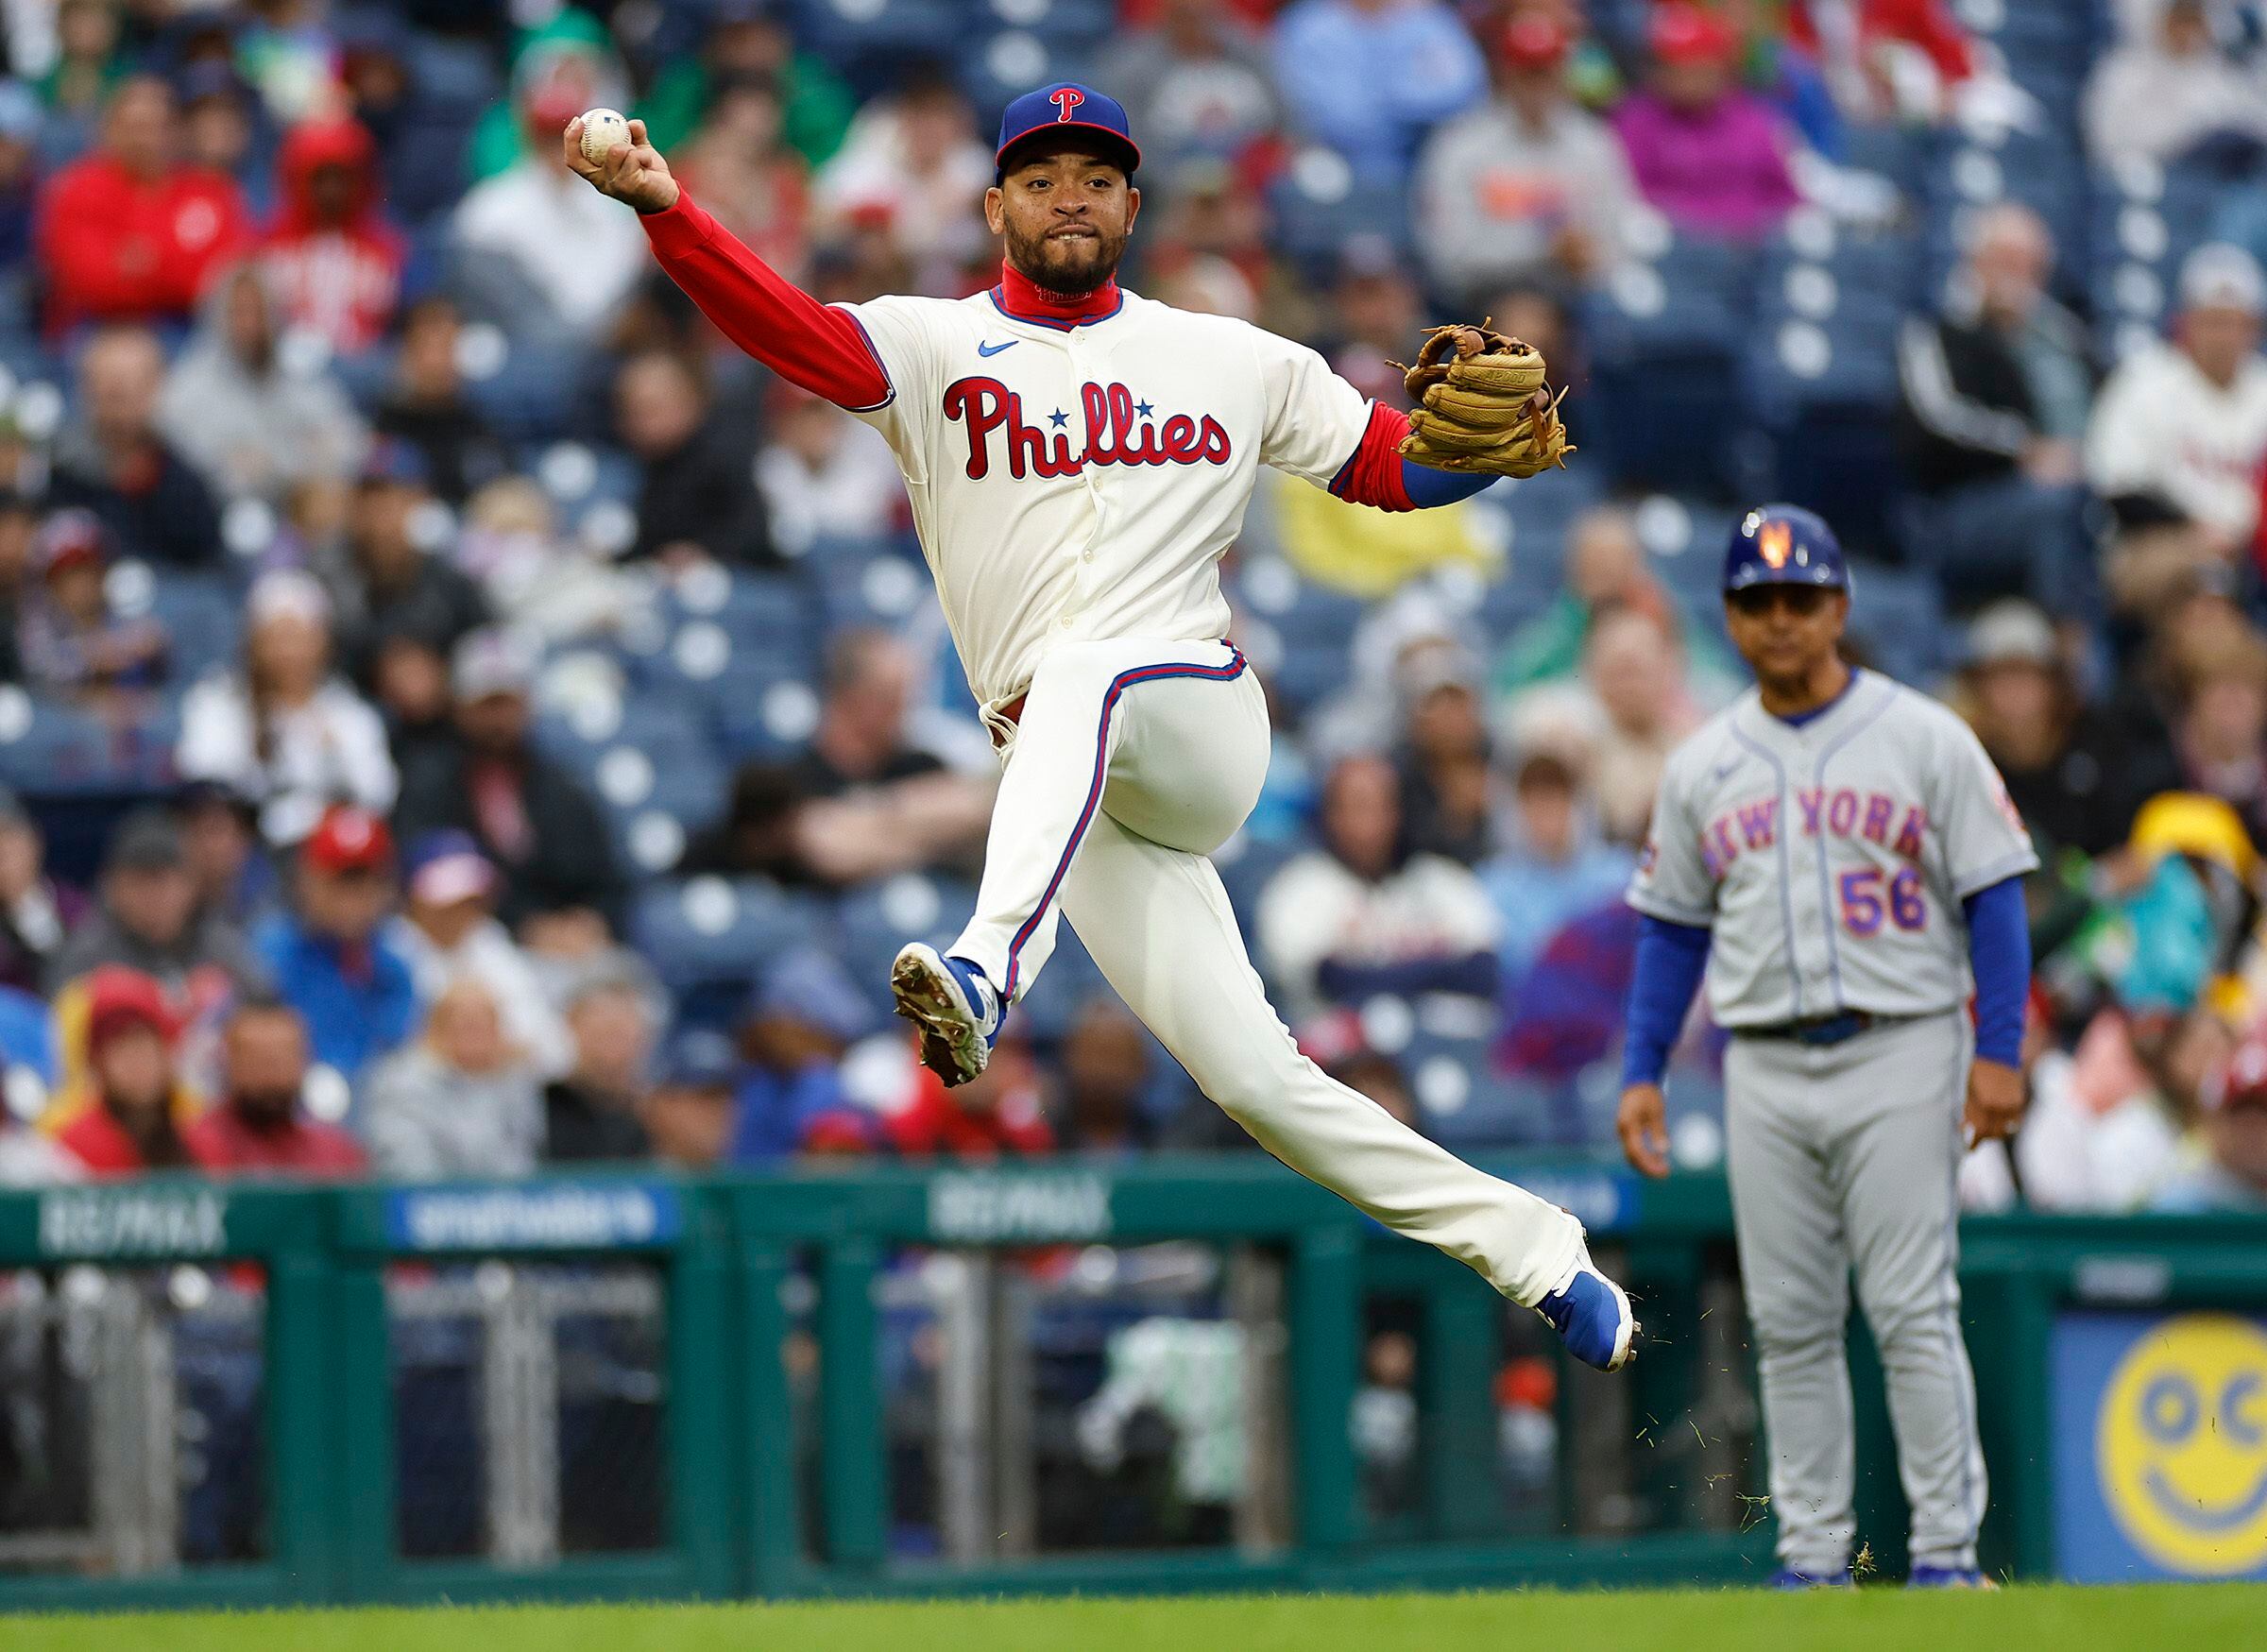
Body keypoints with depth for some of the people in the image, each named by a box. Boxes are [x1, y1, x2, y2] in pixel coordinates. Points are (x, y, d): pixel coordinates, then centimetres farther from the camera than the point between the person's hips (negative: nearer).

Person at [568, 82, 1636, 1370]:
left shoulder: (1236, 362, 13)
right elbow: (789, 330, -9)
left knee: (1081, 674, -35)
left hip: (1206, 724, -1)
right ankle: (1538, 1254, 5)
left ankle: (991, 973, -55)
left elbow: (1388, 466, 18)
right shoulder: (932, 349, 7)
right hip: (1076, 782, 1)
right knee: (1251, 1075, -6)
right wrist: (664, 211, -27)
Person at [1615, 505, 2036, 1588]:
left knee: (1914, 1314, -8)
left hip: (1899, 1053, -4)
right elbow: (1671, 928, 16)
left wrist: (1999, 1050, -10)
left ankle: (1946, 1550, -5)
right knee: (1789, 1324, 3)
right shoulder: (1701, 768, 12)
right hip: (1764, 1070, 4)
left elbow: (1993, 893, -2)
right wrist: (1641, 1073, 8)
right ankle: (1812, 1557, 8)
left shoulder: (1924, 739, 1)